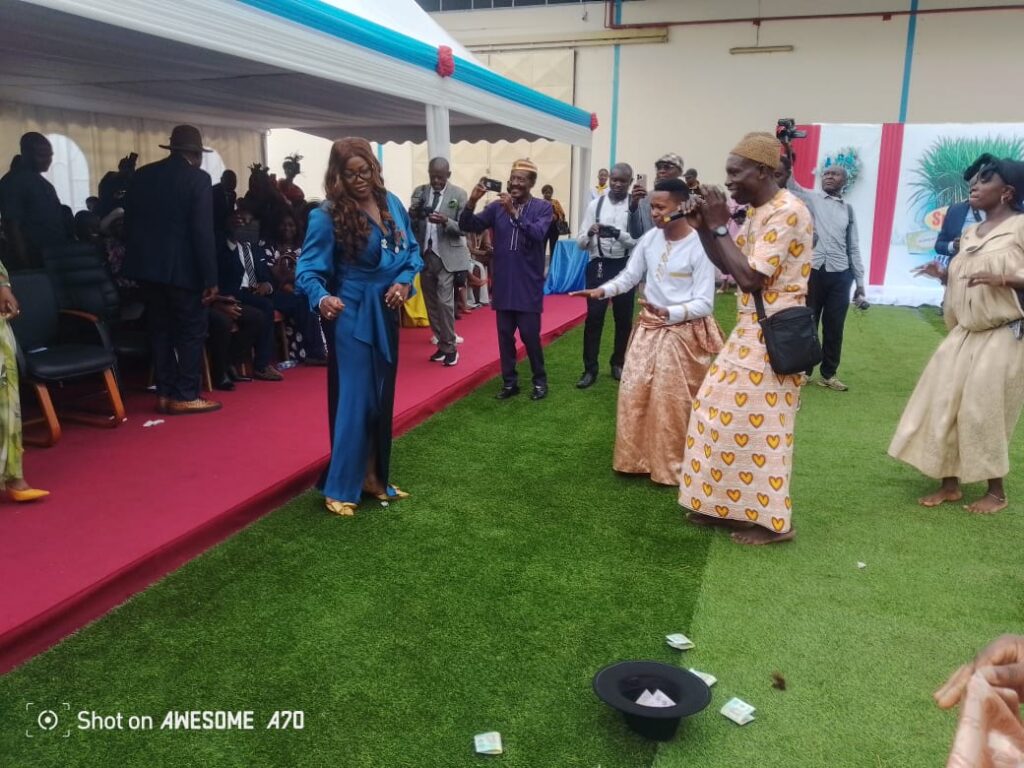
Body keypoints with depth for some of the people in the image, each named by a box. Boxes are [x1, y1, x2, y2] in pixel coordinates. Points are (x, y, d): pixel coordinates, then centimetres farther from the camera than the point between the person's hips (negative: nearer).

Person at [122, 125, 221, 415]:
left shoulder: (142, 174, 10)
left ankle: (165, 393, 15)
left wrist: (138, 258, 18)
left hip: (147, 265, 6)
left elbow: (129, 222, 11)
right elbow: (203, 231, -14)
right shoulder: (198, 178, -8)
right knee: (191, 332, 2)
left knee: (160, 330, 12)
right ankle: (186, 396, 2)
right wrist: (210, 277, -12)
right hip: (182, 268, -6)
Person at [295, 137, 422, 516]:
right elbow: (308, 270, -15)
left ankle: (373, 477, 27)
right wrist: (321, 298, -35)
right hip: (352, 318, -6)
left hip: (386, 314, 6)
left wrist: (405, 279, -8)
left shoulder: (391, 203, 2)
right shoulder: (327, 216, -13)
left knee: (382, 398, 13)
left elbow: (412, 249, 11)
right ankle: (341, 488, 9)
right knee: (353, 399, -4)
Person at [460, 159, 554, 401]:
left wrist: (514, 212, -29)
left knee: (530, 334, -1)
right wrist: (472, 201, -17)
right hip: (503, 284, 3)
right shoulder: (497, 207, 5)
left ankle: (540, 381, 17)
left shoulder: (543, 207, -2)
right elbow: (468, 226, 0)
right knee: (505, 334, 8)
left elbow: (538, 233, -20)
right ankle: (509, 382, 20)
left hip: (528, 285, -3)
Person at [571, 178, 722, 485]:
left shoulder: (700, 247, -18)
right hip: (648, 328, 6)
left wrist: (669, 313, -32)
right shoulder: (650, 238, -2)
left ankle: (673, 466, 23)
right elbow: (629, 276, 8)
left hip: (683, 333, -5)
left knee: (673, 403, 4)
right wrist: (602, 290, -11)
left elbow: (704, 304, -18)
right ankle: (637, 458, 25)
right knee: (634, 394, 8)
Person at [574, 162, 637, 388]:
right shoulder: (595, 204, 3)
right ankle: (590, 369, 8)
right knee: (594, 318, 0)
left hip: (625, 266, 0)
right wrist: (589, 233, -19)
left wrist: (618, 234, -25)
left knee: (624, 318, 11)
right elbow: (581, 243, 2)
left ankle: (618, 364, 28)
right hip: (599, 265, 1)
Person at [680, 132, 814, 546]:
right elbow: (726, 264, 15)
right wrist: (704, 226, 2)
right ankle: (729, 505, 27)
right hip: (751, 331, 10)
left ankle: (771, 519, 10)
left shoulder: (787, 212, -18)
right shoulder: (758, 212, 12)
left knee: (757, 425, -3)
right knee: (726, 415, 14)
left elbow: (750, 277, -24)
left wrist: (720, 225, -17)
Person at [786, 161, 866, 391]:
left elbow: (853, 247, 14)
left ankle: (828, 374, 19)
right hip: (813, 271, -3)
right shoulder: (810, 198, 4)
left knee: (834, 327, 7)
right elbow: (789, 182, -13)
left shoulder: (848, 209, 13)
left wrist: (860, 281, 11)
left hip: (840, 275, 3)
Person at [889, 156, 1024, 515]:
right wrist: (944, 275, 0)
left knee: (984, 412, -2)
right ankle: (950, 484, 16)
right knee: (944, 404, 4)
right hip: (965, 334, 7)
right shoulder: (969, 235, 12)